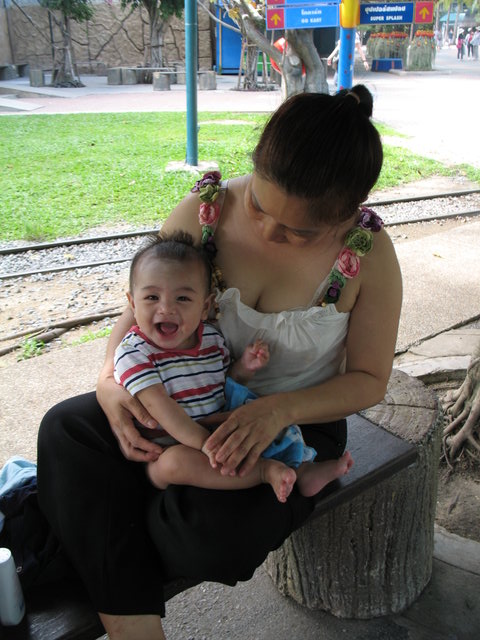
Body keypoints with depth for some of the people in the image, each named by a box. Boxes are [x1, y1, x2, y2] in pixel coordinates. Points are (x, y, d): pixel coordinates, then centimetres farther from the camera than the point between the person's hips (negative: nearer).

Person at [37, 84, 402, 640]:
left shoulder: (368, 255, -18)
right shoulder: (203, 211, -14)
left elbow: (369, 379, -9)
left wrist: (280, 411, -27)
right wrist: (110, 381, -22)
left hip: (298, 417, -3)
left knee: (216, 540, -30)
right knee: (66, 428, -18)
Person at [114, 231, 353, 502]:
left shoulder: (212, 337, 2)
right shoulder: (133, 353, -16)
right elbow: (159, 406, -26)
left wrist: (245, 367, -5)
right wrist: (203, 442, -33)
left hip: (219, 432, 6)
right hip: (166, 449, -5)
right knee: (174, 463, -38)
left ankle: (302, 470, -6)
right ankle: (265, 470, -30)